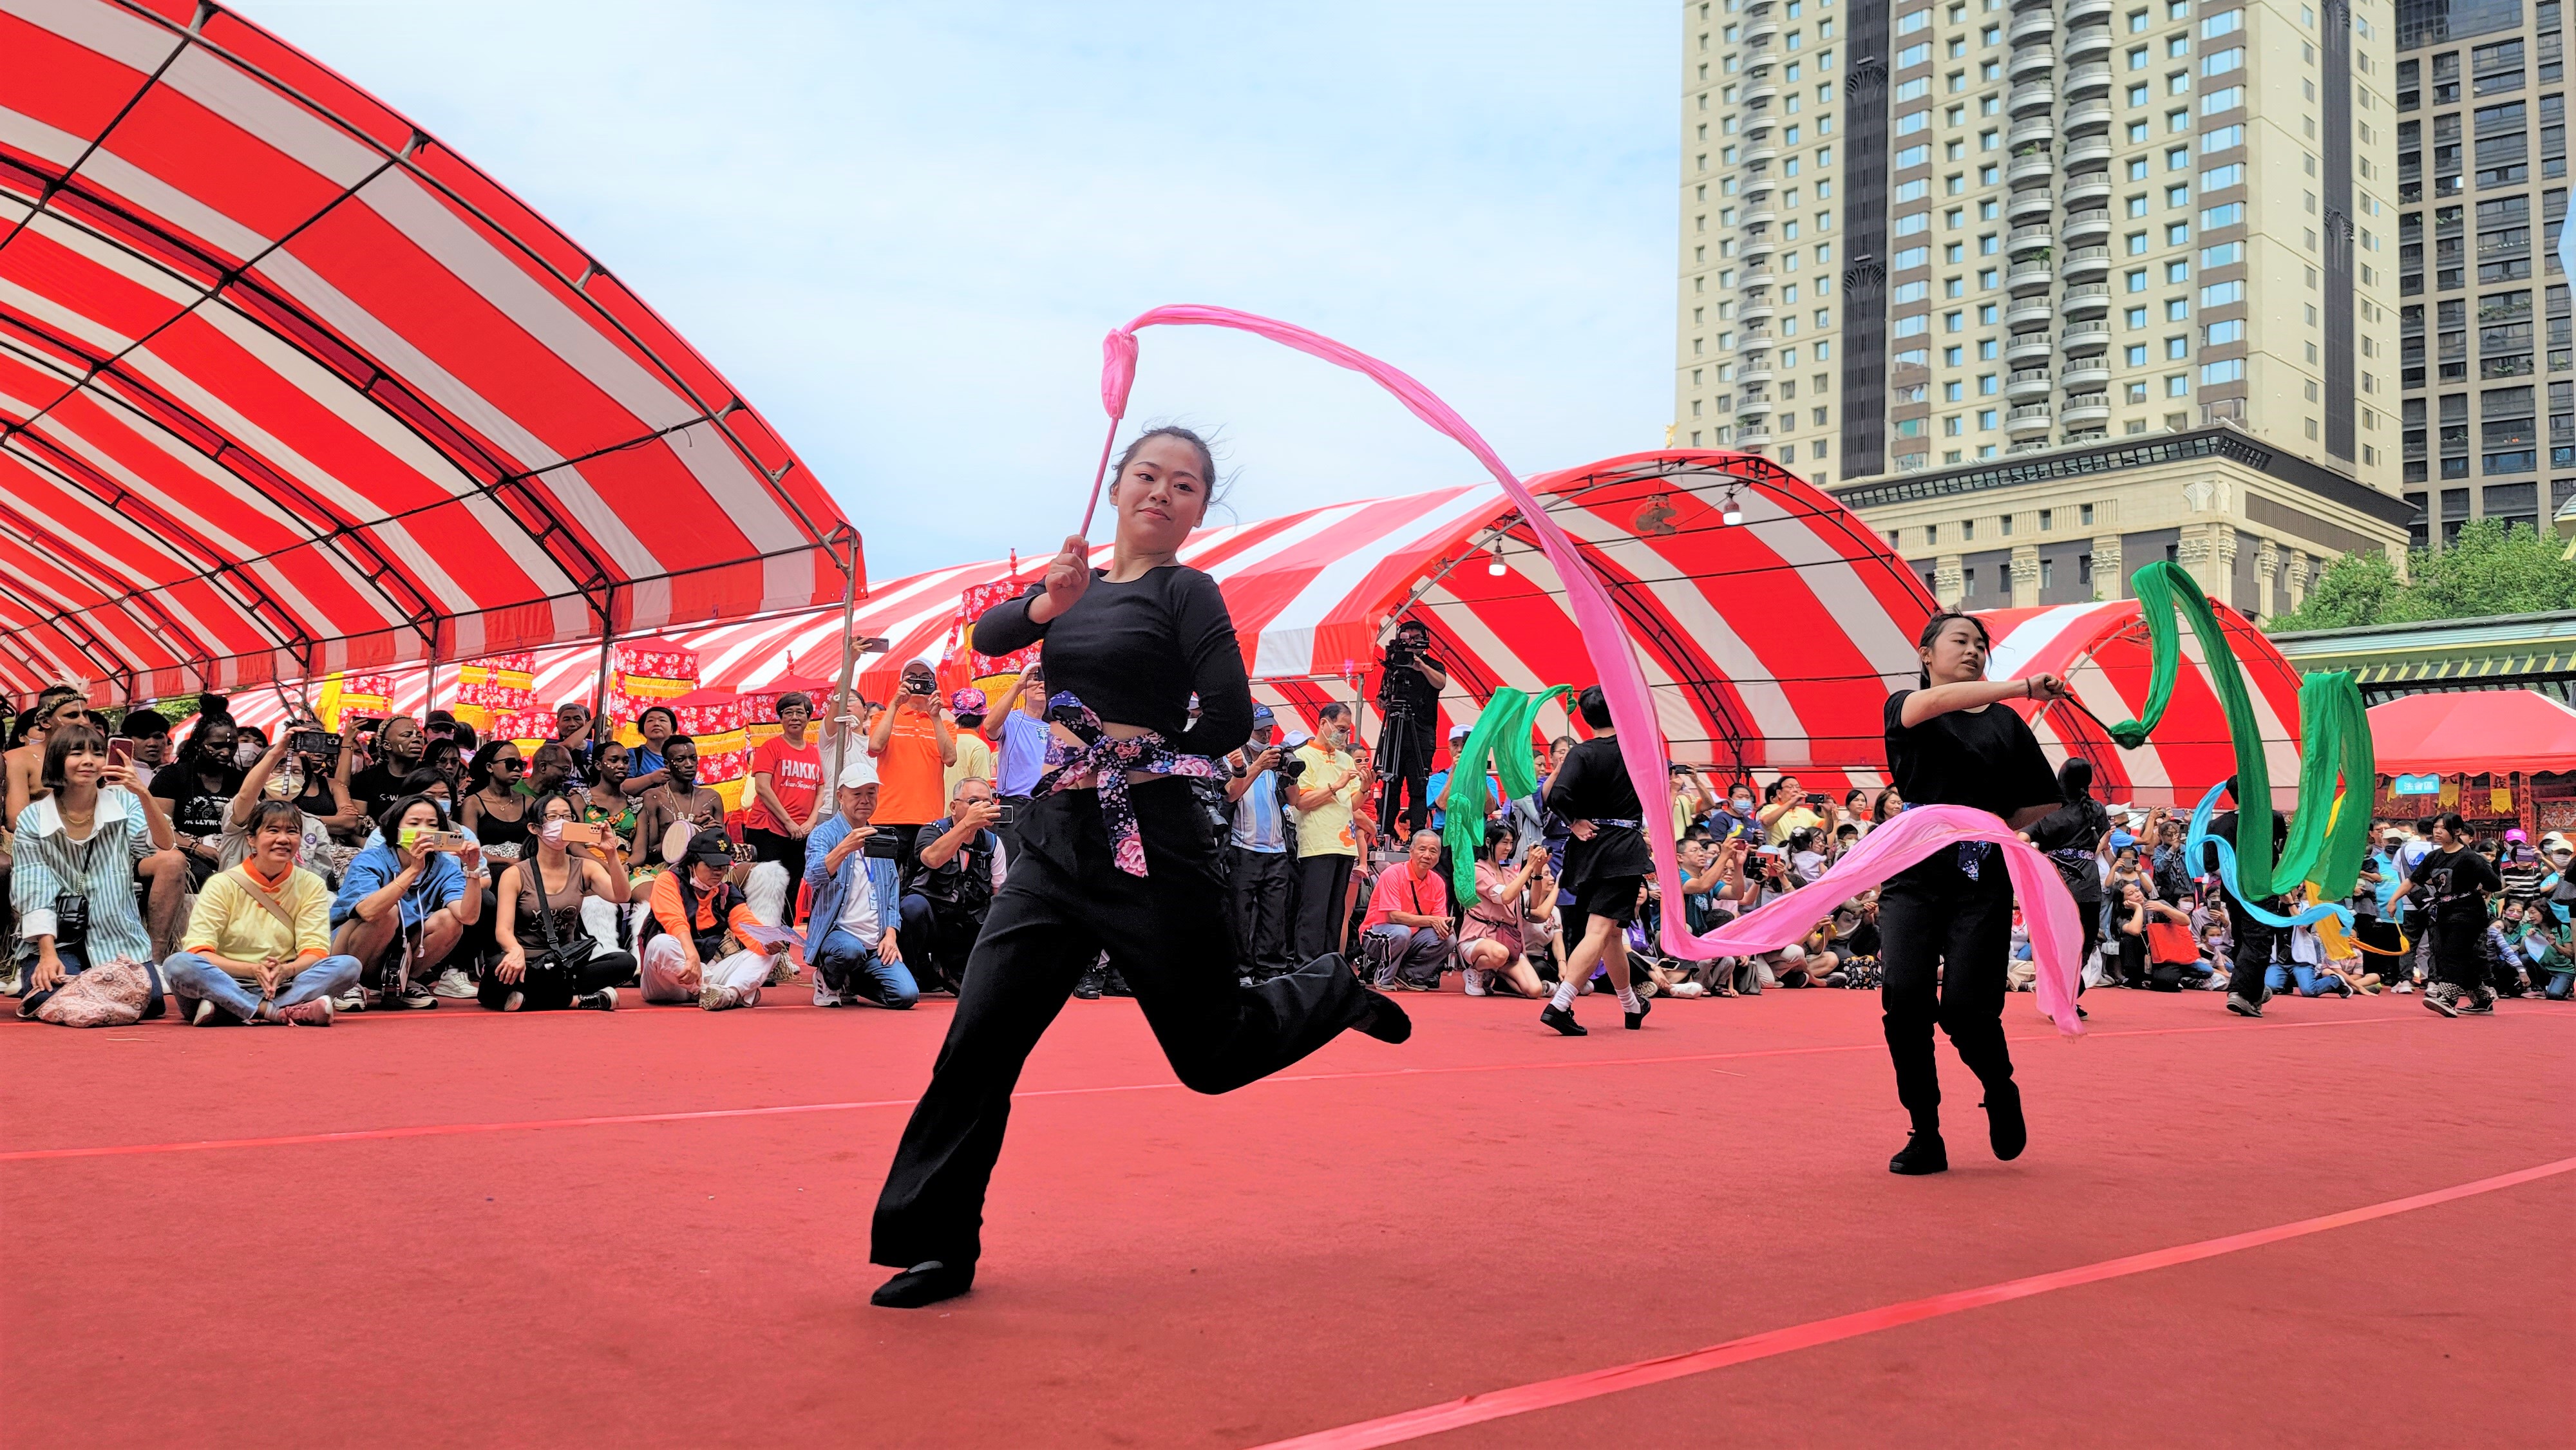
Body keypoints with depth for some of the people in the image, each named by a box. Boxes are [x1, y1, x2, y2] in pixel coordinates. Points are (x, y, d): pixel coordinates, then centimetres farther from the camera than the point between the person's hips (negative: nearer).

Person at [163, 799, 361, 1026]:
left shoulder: (312, 886, 5)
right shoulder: (223, 885, -1)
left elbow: (315, 951, -4)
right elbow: (199, 953, -11)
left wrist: (286, 970, -27)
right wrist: (254, 970, -28)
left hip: (281, 988, 2)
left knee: (348, 965, -23)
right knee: (179, 963, -31)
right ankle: (284, 1013, -35)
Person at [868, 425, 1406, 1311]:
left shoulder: (1186, 591, -3)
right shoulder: (1082, 584, 13)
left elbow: (1230, 717, -11)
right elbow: (988, 637, 1)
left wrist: (1135, 763, -1)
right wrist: (1048, 601, -17)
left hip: (1150, 846, -5)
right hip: (1055, 840, 5)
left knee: (1211, 1053, 6)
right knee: (978, 1039, -4)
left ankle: (1336, 993, 34)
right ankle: (936, 1248, 5)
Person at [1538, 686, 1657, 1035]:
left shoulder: (1582, 753, -5)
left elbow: (1557, 796, -22)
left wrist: (1575, 822, -6)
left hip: (1589, 848, 2)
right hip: (1624, 851, -2)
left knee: (1612, 931, 18)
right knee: (1600, 932, -10)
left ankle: (1633, 1007, 35)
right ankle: (1559, 1004, -26)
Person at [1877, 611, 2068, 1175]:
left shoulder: (2005, 723, 12)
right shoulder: (1904, 707, 8)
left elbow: (2047, 801, 17)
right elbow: (1937, 700, -17)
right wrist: (2025, 685, -23)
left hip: (1981, 880, 0)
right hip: (1913, 875, 0)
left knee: (1965, 1006, -12)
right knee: (1905, 995, -15)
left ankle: (2001, 1091, 20)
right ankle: (1925, 1137, 0)